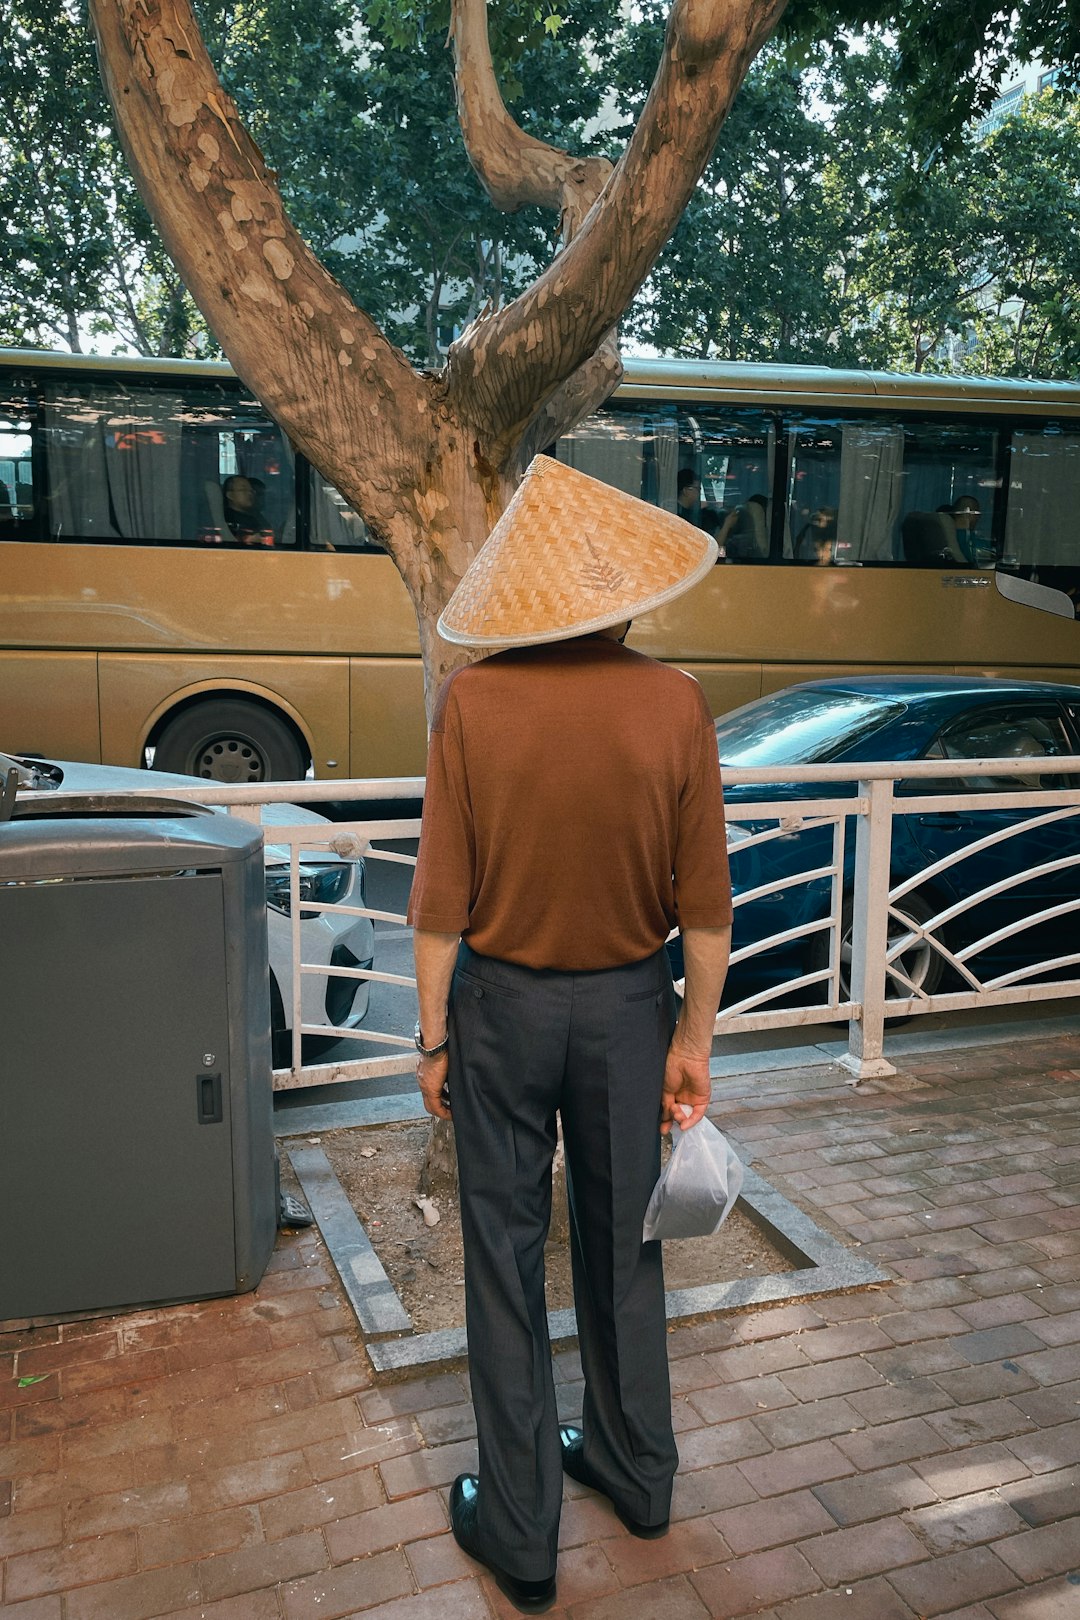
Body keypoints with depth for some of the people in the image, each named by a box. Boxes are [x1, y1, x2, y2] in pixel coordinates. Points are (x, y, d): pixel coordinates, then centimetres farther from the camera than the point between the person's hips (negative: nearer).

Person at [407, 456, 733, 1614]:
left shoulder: (472, 701, -15)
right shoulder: (674, 705, -12)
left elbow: (441, 896, -12)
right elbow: (704, 900, -8)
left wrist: (433, 1033, 1)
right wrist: (695, 1037, 4)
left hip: (502, 1001, -1)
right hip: (627, 1003, 2)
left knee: (506, 1256, 14)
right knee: (621, 1245, 21)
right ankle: (635, 1473, 42)